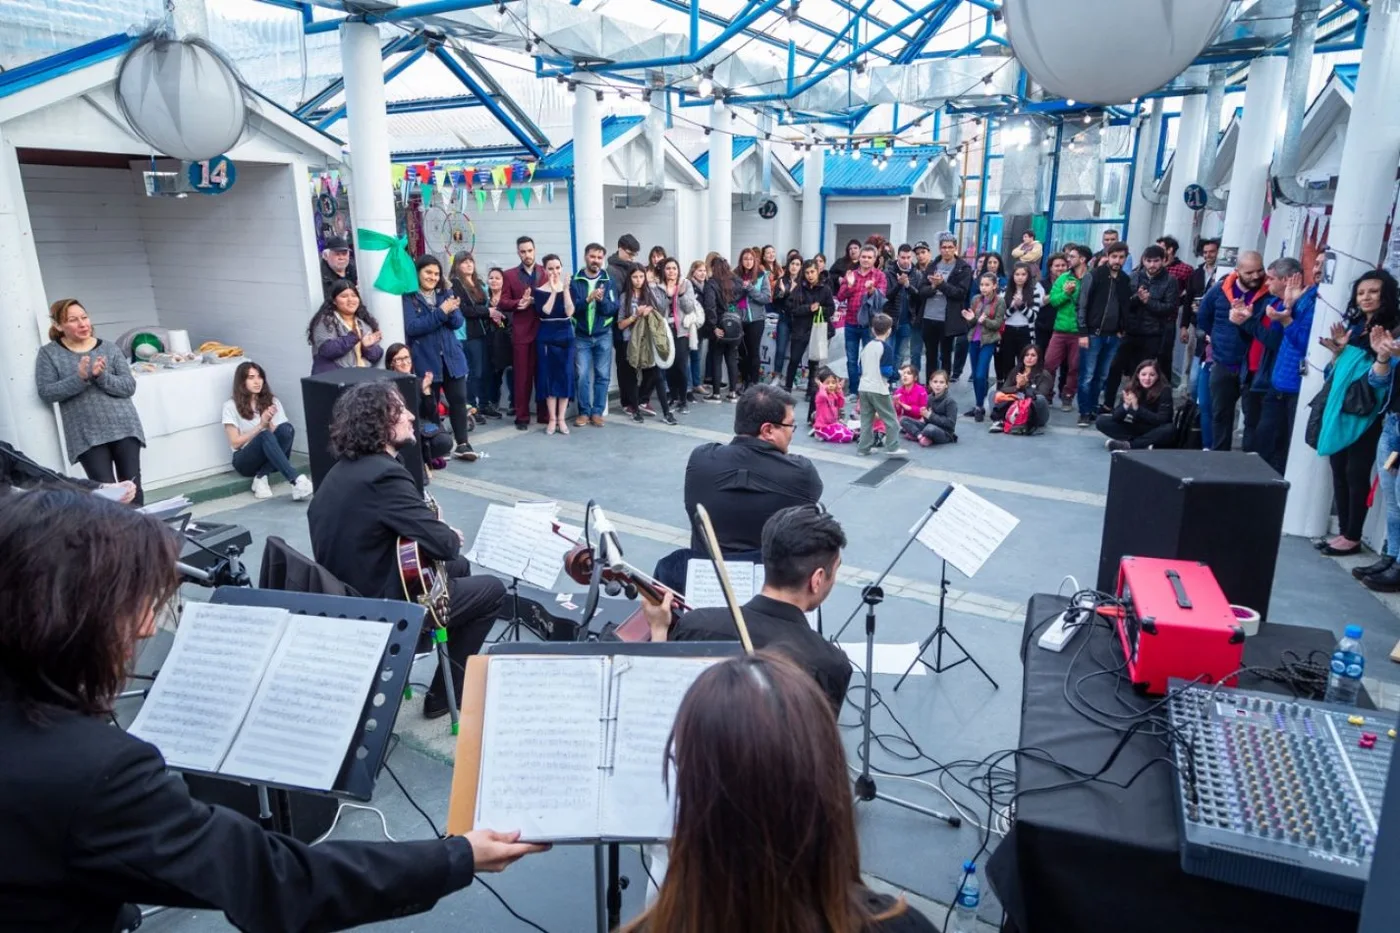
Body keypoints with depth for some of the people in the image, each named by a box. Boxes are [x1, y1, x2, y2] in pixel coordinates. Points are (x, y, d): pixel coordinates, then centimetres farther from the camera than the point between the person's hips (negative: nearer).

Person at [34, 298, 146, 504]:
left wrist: (102, 376, -18)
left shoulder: (109, 348, 6)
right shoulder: (49, 354, 4)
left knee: (132, 487, 3)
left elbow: (129, 387, 0)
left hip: (124, 428, 1)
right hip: (87, 435, -1)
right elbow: (46, 392, -5)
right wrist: (79, 378, -19)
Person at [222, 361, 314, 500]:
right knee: (265, 435, -36)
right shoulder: (231, 406, 3)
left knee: (287, 428, -28)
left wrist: (269, 423, -15)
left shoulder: (273, 402, 11)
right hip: (245, 461, -3)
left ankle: (261, 477, -27)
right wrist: (261, 425, -12)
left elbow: (280, 435, 4)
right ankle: (296, 480, -54)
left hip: (270, 457, 3)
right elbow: (235, 443, -4)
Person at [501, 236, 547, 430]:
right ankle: (522, 416, 9)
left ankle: (544, 413, 16)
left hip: (543, 330, 1)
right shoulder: (510, 275, 6)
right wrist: (518, 303, -17)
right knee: (522, 375, 3)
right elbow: (503, 303, 0)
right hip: (521, 332, -1)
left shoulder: (546, 272, 7)